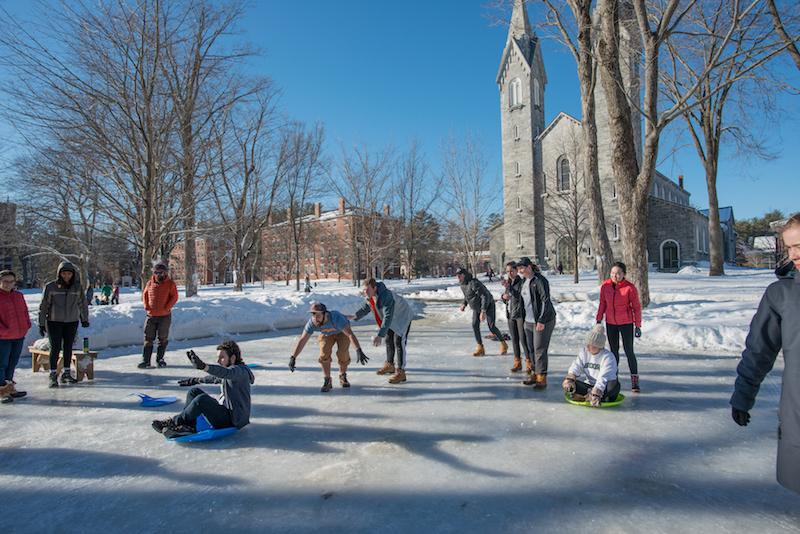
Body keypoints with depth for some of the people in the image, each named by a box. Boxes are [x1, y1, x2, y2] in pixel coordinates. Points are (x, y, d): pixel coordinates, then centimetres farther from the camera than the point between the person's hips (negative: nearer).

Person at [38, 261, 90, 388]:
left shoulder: (77, 287, 1)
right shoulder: (50, 287, -7)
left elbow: (83, 304, 12)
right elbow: (43, 305, -2)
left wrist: (85, 319, 17)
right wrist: (41, 323, -2)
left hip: (72, 322, 3)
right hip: (54, 322, -2)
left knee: (68, 348, 8)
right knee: (55, 348, -3)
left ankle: (66, 373, 18)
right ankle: (53, 375, 5)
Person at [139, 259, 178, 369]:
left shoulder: (170, 283, -3)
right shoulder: (150, 283, 5)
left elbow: (174, 297, -5)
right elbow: (144, 294, 14)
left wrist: (166, 308, -14)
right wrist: (146, 306, 0)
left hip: (165, 316, -2)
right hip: (151, 315, 2)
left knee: (163, 339, 7)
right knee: (148, 339, 3)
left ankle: (160, 359, 19)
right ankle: (145, 361, 7)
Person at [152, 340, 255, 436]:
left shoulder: (240, 370, -18)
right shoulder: (231, 370, 11)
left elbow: (226, 373, -42)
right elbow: (216, 378, 32)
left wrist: (203, 366, -56)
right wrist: (196, 380, 40)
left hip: (233, 420, -10)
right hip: (225, 411, 10)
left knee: (202, 399, -27)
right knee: (194, 391, 6)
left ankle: (173, 422, -6)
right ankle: (188, 425, -3)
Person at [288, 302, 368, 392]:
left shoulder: (336, 318, -43)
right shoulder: (312, 323, -32)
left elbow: (350, 334, -49)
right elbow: (302, 340, -27)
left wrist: (358, 351, -60)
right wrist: (293, 357, -32)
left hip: (342, 331, -2)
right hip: (326, 334, 3)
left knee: (343, 353, -19)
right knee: (324, 353, -18)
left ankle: (343, 376, 10)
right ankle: (327, 381, 0)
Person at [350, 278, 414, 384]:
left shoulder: (386, 297, -40)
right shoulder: (370, 296, -12)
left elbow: (388, 317, -46)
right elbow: (366, 307, 5)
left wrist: (380, 335, -53)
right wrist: (355, 316, -11)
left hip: (403, 317, -9)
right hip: (392, 318, 9)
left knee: (399, 343, -13)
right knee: (389, 340, 17)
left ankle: (400, 372, -9)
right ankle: (390, 365, 34)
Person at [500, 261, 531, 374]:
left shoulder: (521, 282, -11)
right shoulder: (508, 282, 10)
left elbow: (518, 296, -23)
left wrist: (508, 287, -31)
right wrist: (503, 296, -4)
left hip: (520, 314, -7)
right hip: (510, 314, 7)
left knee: (523, 339, -6)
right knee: (514, 339, 11)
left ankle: (529, 363, 4)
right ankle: (517, 362, 20)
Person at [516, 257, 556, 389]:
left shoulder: (540, 280, -15)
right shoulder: (525, 282, 12)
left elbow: (546, 301, -19)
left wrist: (541, 320, -21)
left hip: (543, 320, -8)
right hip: (529, 321, 8)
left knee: (540, 349, -6)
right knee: (531, 348, 12)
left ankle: (542, 378, 2)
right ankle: (536, 373, 23)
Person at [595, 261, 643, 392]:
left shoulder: (630, 288, -15)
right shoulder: (605, 286, -5)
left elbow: (636, 307, -6)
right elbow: (602, 304, 7)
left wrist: (638, 326, -5)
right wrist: (599, 320, 7)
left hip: (626, 323, -3)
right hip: (610, 323, 4)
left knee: (629, 351, 0)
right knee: (614, 351, 13)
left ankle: (635, 380, 11)